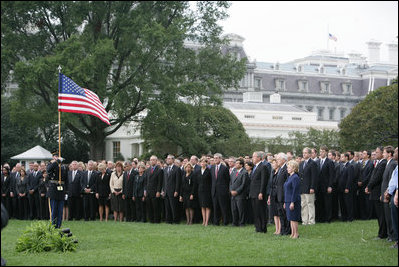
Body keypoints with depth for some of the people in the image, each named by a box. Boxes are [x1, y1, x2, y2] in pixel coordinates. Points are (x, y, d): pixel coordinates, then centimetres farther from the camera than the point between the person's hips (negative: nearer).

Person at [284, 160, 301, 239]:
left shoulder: (295, 178, -13)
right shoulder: (289, 177, 16)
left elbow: (295, 191, -18)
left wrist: (292, 202, -21)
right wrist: (285, 202, 19)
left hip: (294, 201, -9)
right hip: (288, 201, 9)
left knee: (293, 218, -6)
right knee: (290, 219, 10)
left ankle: (296, 234, 0)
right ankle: (292, 233, 15)